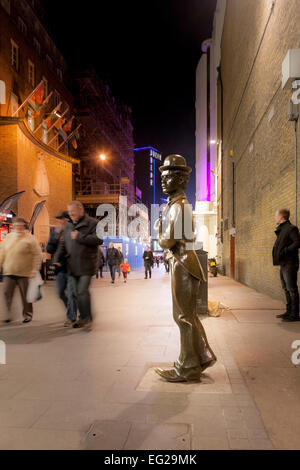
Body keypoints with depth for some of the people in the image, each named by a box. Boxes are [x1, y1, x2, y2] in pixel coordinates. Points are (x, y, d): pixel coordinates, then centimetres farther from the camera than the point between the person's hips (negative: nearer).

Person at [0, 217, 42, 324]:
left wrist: (35, 269, -11)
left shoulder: (30, 238, -5)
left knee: (25, 295, 5)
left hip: (24, 273, -4)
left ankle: (27, 315, 21)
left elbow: (37, 255, -6)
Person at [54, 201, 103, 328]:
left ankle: (87, 318, 3)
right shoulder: (68, 226, 17)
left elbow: (98, 239, -16)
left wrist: (79, 237, -15)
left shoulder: (92, 223, -4)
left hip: (86, 265, -6)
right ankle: (83, 317, 22)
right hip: (73, 266, 7)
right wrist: (57, 259, 8)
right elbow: (63, 244, 19)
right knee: (76, 293, 10)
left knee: (82, 291, -10)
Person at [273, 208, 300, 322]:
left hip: (290, 263, -10)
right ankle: (289, 311, 23)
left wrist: (285, 251, -22)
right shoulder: (281, 229, 19)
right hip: (283, 264, 10)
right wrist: (278, 253, 10)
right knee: (286, 289, 14)